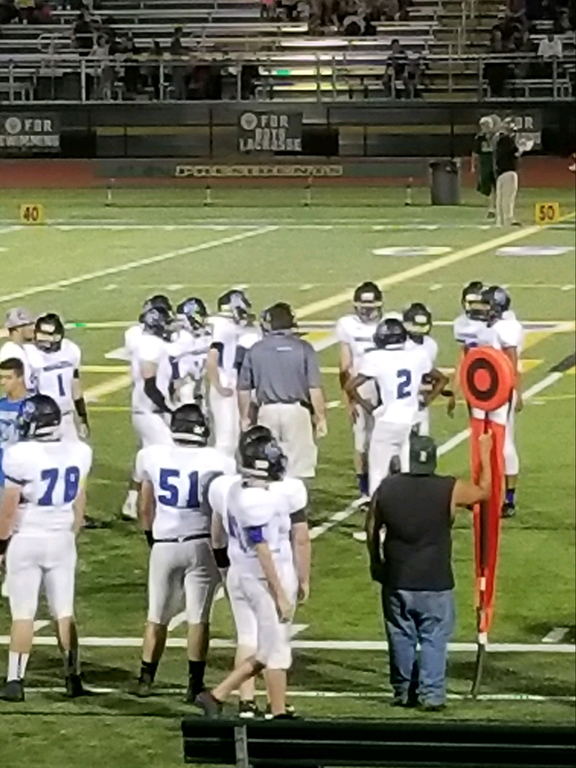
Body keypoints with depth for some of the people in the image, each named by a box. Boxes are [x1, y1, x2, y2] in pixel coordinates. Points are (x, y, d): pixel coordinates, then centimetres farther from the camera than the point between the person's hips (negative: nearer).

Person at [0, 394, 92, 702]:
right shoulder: (79, 453, -3)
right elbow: (79, 502, 8)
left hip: (25, 540, -4)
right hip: (61, 539, 4)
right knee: (65, 612, 12)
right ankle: (73, 677, 12)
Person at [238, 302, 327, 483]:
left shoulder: (255, 350, 2)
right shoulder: (303, 348, -6)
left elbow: (244, 389, 7)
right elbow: (314, 387, -8)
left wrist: (245, 417, 19)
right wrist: (321, 417, 0)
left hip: (267, 411, 2)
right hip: (297, 410, -2)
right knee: (299, 466, 2)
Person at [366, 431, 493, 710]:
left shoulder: (386, 488, -2)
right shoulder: (450, 490, -10)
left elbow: (372, 529, 7)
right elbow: (483, 490, 8)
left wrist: (376, 563, 22)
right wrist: (485, 454, 21)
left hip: (396, 582, 3)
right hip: (436, 583, -3)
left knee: (401, 638, 14)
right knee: (433, 639, 5)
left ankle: (403, 692, 22)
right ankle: (431, 694, 4)